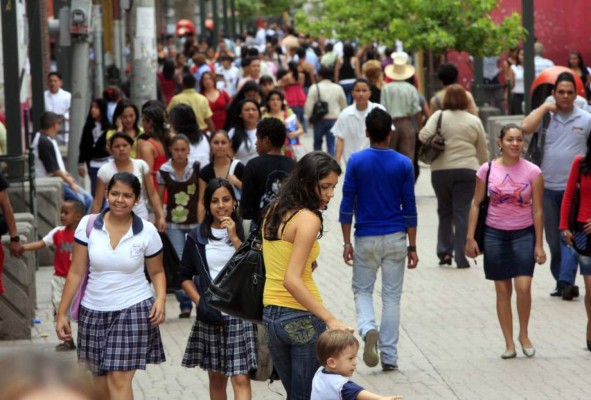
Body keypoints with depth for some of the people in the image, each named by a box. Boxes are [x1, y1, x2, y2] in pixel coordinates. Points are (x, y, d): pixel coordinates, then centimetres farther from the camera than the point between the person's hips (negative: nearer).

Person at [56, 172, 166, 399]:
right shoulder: (88, 225, -3)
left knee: (119, 379, -11)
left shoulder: (147, 232, -4)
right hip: (93, 312, 2)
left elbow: (157, 271, 8)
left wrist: (161, 298, -12)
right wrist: (62, 313, 0)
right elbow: (76, 272, 1)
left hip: (133, 311, -2)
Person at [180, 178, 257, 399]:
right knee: (216, 376, 13)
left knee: (241, 378, -11)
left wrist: (235, 238, -15)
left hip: (240, 313, -3)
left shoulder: (244, 231, 0)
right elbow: (186, 276, 10)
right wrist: (200, 302, -5)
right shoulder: (197, 237, 5)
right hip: (210, 315, 3)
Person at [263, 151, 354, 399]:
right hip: (301, 319, -8)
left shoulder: (274, 211, 8)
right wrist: (330, 320, -27)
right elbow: (292, 280, -25)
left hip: (270, 314, 8)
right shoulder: (308, 219, -17)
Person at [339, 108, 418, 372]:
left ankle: (368, 329, -14)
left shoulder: (356, 161, -6)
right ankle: (389, 357, 9)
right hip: (395, 238, 1)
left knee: (362, 290, 15)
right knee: (392, 296, 8)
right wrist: (412, 247, 5)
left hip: (366, 238, -1)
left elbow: (347, 204, -5)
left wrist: (347, 243, 2)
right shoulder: (403, 164, -3)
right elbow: (409, 208, -1)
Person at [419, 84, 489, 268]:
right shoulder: (474, 121, 6)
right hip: (467, 170, 0)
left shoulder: (439, 116, 0)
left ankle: (444, 251, 10)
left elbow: (424, 135, -13)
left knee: (445, 211, 15)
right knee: (462, 213, 1)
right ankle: (460, 257, -3)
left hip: (441, 170, 0)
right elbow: (483, 151, 11)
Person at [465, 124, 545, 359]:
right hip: (495, 234, 1)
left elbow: (537, 209, -2)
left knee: (523, 286, -14)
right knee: (503, 290, 5)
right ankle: (509, 343, 13)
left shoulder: (532, 172, -4)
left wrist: (539, 244, -4)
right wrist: (470, 238, 0)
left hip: (524, 234, -1)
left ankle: (524, 335, 9)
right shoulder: (488, 170, -2)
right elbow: (476, 204, 4)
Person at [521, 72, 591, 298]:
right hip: (548, 188, 3)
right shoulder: (545, 116, 3)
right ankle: (561, 282, 19)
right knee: (553, 239, 9)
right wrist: (545, 107, -8)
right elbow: (526, 128, -15)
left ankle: (566, 281, -19)